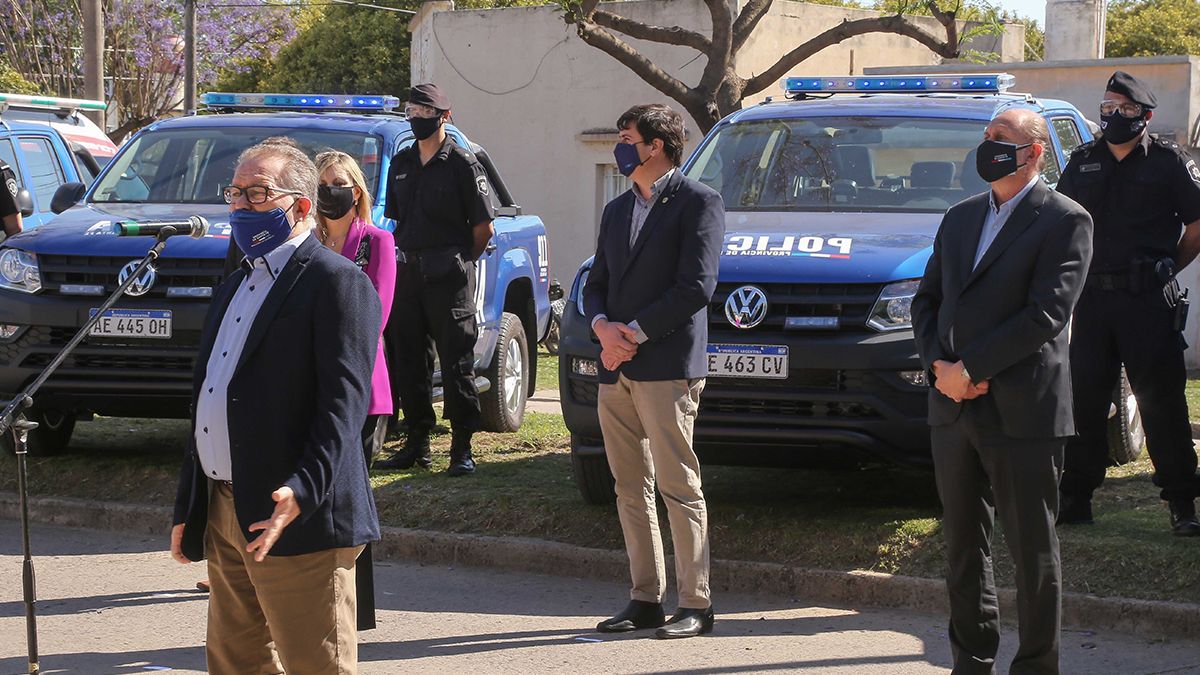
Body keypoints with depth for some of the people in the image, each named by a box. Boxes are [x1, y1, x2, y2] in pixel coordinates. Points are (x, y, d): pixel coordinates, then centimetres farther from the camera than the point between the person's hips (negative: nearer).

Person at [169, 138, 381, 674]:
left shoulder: (337, 282, -9)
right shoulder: (237, 286, 20)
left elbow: (344, 402, -18)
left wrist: (301, 494, -29)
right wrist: (187, 508, 19)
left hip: (298, 524, -9)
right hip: (224, 518, 9)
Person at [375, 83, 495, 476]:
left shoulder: (462, 164, -3)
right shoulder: (401, 164, 15)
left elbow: (484, 228, -2)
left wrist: (458, 262, 1)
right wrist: (402, 260, 11)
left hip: (448, 279, -6)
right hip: (407, 275, 6)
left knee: (456, 362, -5)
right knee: (408, 362, 7)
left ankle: (462, 448, -2)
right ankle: (417, 444, 14)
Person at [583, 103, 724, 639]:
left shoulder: (697, 203, -3)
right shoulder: (617, 211, 21)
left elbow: (696, 286, -12)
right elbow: (596, 284, 19)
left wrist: (635, 333, -13)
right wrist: (603, 328, -3)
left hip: (667, 367, -7)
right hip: (615, 370, 8)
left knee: (678, 486, -7)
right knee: (631, 489, 9)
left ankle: (696, 605, -4)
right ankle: (645, 599, 15)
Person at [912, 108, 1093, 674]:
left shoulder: (1065, 221, -5)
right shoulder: (959, 218, 16)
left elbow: (1046, 314, -15)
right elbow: (927, 300, 15)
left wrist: (968, 367, -16)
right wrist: (939, 365, -4)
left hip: (1022, 414, -6)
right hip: (953, 410, 6)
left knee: (1033, 553, 1)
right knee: (964, 545, 13)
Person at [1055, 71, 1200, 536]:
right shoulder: (1083, 162, 11)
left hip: (1148, 301, -4)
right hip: (1092, 298, 4)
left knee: (1161, 402, -2)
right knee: (1084, 400, 6)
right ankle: (1076, 497, 14)